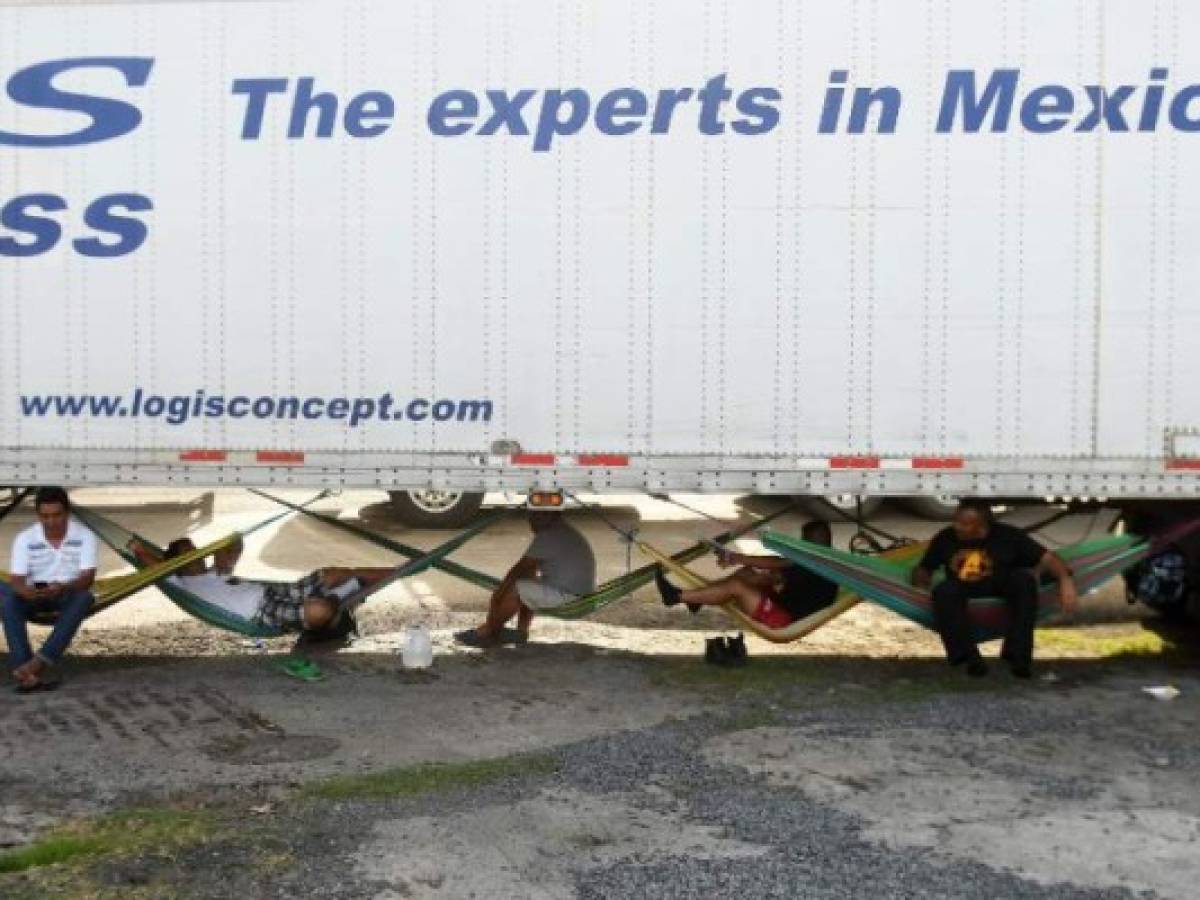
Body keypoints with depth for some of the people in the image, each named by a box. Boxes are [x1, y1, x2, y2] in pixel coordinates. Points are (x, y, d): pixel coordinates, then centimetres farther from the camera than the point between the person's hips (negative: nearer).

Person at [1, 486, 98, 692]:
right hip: (35, 596, 1)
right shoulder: (25, 539, -8)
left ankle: (39, 662, -41)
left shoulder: (84, 537, -11)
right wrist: (26, 591, -39)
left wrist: (63, 587, -41)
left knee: (84, 597, -36)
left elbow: (88, 577, -19)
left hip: (69, 595, -1)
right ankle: (28, 672, -39)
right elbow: (17, 579, -14)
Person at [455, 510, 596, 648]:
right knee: (526, 586, 21)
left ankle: (488, 633, 5)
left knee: (513, 590, -9)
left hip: (567, 594, -10)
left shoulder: (546, 537, -18)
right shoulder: (566, 533, 15)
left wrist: (498, 593, -3)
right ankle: (521, 631, 15)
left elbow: (518, 569, -13)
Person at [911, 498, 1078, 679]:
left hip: (1001, 587, 0)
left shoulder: (1008, 536, -4)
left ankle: (1017, 653, -28)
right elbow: (921, 571, 12)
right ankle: (968, 655, -35)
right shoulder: (945, 538, 0)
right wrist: (922, 578, -11)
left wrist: (1066, 580, -28)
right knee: (944, 591, -33)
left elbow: (1047, 558, -10)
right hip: (962, 589, 0)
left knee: (1024, 579, -30)